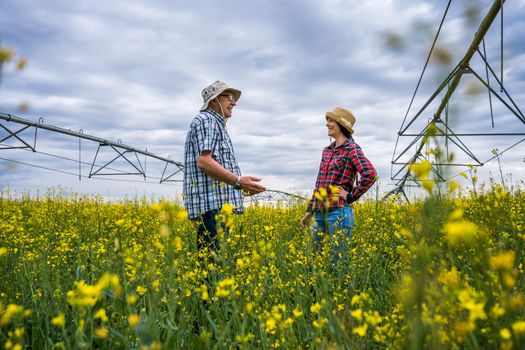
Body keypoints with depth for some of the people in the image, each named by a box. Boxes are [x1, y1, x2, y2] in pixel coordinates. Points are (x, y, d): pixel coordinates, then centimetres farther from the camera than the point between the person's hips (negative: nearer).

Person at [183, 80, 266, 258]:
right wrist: (237, 181, -22)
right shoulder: (205, 120, -3)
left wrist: (242, 187, 23)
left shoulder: (218, 126, 29)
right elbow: (203, 161, -18)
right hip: (211, 205, -10)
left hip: (220, 205, 10)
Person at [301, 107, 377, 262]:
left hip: (339, 211, -7)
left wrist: (351, 196, -14)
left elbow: (370, 174, -20)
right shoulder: (327, 150, 16)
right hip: (319, 212, 7)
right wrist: (310, 210, 19)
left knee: (338, 258, -1)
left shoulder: (351, 149, -5)